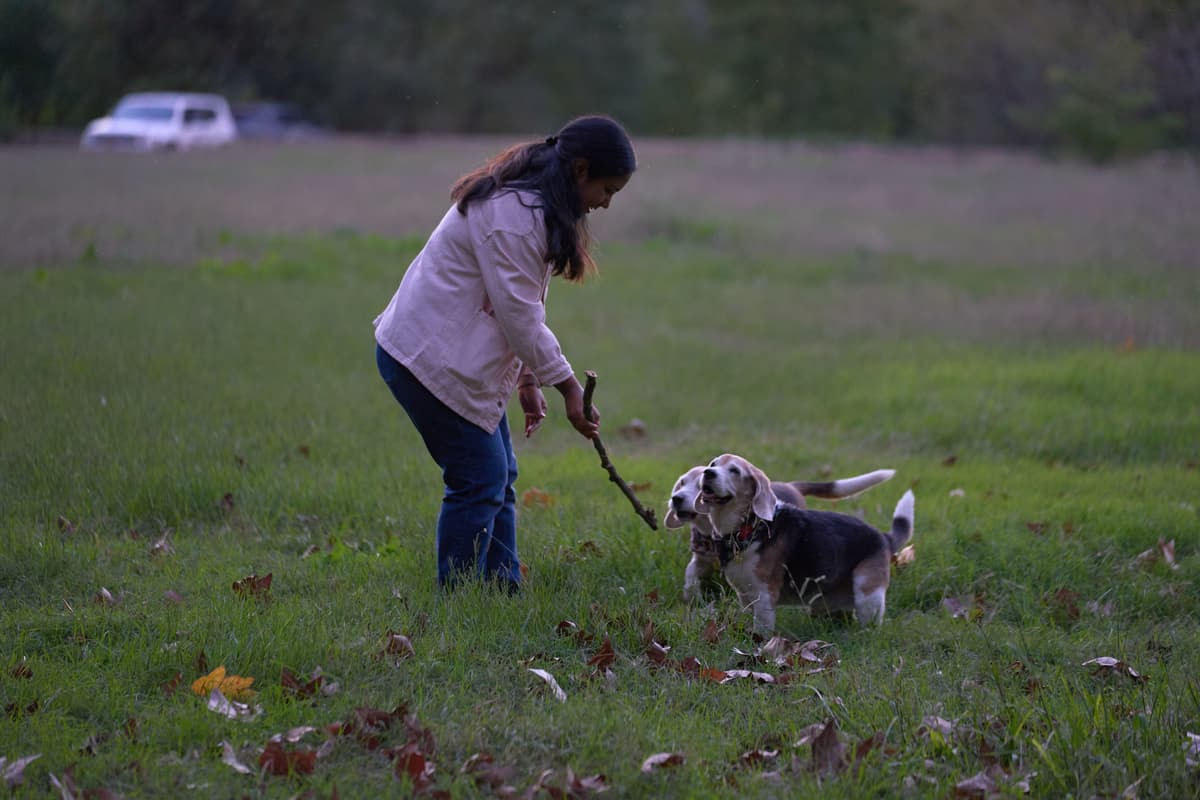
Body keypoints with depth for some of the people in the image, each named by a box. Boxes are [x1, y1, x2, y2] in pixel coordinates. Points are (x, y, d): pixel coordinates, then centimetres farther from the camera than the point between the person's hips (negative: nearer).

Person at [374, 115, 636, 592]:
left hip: (457, 355, 11)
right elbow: (517, 312, -22)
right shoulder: (512, 214, -22)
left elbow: (521, 306, 17)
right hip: (430, 359, -11)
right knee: (480, 480, -8)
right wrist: (566, 384, -14)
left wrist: (528, 380, 12)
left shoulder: (528, 203, 12)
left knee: (498, 478, 12)